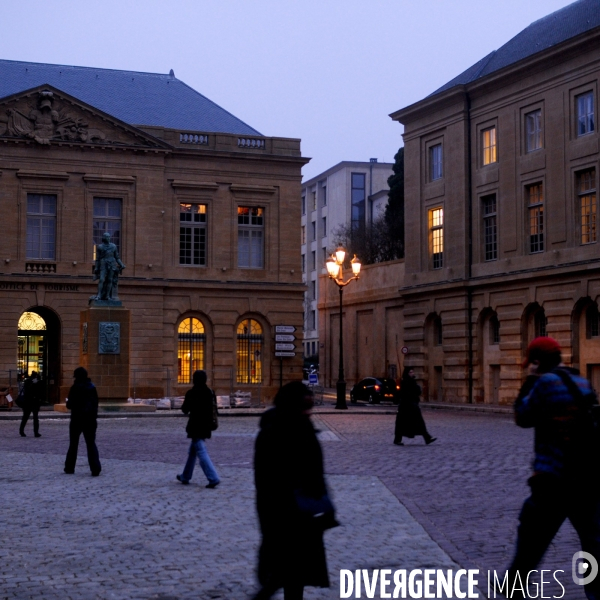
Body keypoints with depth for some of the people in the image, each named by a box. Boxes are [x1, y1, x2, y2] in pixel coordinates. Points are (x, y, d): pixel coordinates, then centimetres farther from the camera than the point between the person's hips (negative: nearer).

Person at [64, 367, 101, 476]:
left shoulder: (75, 387, -9)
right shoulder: (92, 387, 5)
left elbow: (70, 404, -10)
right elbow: (96, 403, 9)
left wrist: (68, 403, 12)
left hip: (77, 419, -3)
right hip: (90, 419, 3)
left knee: (73, 444, 10)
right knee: (91, 444, 3)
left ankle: (69, 468, 15)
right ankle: (95, 468, -9)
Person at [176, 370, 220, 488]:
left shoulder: (191, 393, -13)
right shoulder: (210, 392, 4)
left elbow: (185, 410, -5)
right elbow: (213, 409, 9)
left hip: (195, 427, -7)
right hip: (206, 427, 7)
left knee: (201, 453, -8)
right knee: (193, 451, 20)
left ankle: (213, 478, -18)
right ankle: (185, 477, 31)